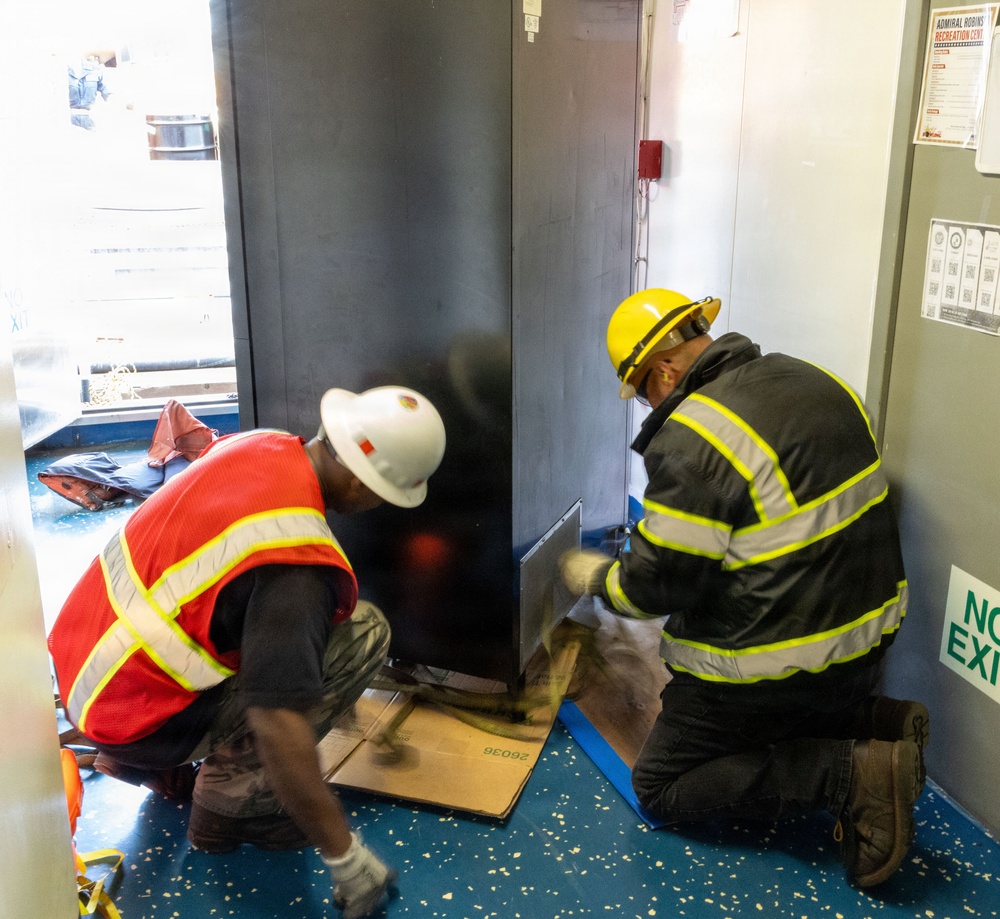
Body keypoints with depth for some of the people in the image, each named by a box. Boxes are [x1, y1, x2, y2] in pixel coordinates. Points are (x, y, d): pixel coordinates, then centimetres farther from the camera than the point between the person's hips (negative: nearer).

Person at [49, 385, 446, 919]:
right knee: (362, 634, -10)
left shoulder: (261, 444, -3)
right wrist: (344, 855, -19)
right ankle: (230, 798, -1)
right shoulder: (297, 562, -28)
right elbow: (278, 728, -30)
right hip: (134, 716, -8)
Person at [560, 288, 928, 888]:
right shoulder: (818, 381, 4)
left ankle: (852, 774, -7)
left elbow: (657, 585, -18)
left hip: (775, 657, -9)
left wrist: (597, 577, 3)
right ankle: (875, 724, 9)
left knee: (660, 788, 7)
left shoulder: (690, 440, -22)